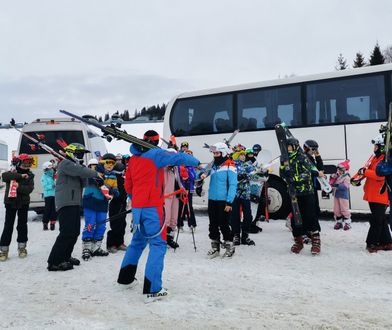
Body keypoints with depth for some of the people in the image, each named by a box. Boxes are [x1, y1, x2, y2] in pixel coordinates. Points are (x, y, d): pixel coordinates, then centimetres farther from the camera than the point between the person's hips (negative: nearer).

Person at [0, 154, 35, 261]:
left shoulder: (29, 176, 1)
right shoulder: (11, 172, -1)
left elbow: (29, 188, -13)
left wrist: (18, 187, -24)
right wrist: (20, 176, -27)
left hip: (23, 203, 1)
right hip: (10, 202, -1)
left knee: (22, 225, 9)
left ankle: (22, 247, 22)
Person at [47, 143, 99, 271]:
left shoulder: (75, 165, 26)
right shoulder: (65, 163, -5)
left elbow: (81, 184, 18)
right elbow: (81, 171, -21)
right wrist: (95, 174, -11)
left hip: (74, 203, 10)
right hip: (66, 204, -10)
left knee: (74, 232, 12)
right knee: (67, 232, -14)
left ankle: (65, 256, 24)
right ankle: (54, 262, -11)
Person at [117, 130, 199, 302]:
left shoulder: (133, 158, 13)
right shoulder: (155, 154, -7)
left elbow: (128, 184, 18)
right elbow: (179, 157, -9)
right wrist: (196, 162, 9)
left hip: (137, 207, 7)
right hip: (152, 207, -7)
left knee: (138, 241, 22)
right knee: (158, 244, -5)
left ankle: (125, 277, 32)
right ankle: (152, 289, -10)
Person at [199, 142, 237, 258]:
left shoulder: (230, 166, -9)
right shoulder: (214, 165, 12)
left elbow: (233, 185, -13)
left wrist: (229, 202, -18)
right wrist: (202, 174, -7)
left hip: (223, 201, -7)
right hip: (212, 200, 7)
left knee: (223, 225, -3)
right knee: (213, 225, 12)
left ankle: (230, 247, 14)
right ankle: (215, 247, 25)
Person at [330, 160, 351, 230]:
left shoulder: (346, 177, -9)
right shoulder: (336, 176, 10)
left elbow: (345, 186, -22)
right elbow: (331, 183, 12)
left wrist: (338, 185, -32)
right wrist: (332, 178, -4)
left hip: (343, 196, -7)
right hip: (336, 195, 7)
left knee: (344, 209, -3)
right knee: (336, 210, 10)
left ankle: (347, 223, 7)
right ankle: (339, 222, 21)